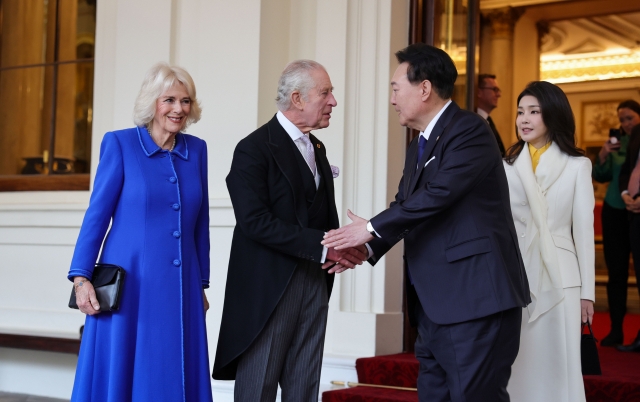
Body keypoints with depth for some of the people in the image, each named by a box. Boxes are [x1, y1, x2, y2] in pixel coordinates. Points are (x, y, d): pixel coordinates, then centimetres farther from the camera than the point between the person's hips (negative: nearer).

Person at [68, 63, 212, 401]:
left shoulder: (196, 149, 9)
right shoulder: (120, 143, -2)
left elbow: (200, 223, 13)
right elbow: (97, 214, -3)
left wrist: (201, 285, 14)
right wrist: (81, 278, -9)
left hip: (179, 291, 4)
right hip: (128, 287, -4)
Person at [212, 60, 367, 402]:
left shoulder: (317, 149, 16)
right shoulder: (255, 149, -10)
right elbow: (255, 221, -20)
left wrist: (342, 250, -3)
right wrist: (322, 246, -21)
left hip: (314, 282, 8)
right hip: (268, 286, -7)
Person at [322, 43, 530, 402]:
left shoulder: (470, 130, -10)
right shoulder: (418, 147, 19)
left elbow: (438, 194, -20)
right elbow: (403, 207, 17)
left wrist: (372, 228, -13)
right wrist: (367, 249, -1)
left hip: (476, 298, -9)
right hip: (435, 305, 9)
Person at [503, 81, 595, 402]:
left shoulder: (577, 166, 2)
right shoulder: (506, 165, 8)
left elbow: (584, 231, 1)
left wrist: (587, 290, -1)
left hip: (559, 278, -2)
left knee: (558, 364, 1)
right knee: (518, 365, 5)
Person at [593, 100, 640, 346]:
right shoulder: (617, 143, 4)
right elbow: (601, 177, 6)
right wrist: (602, 156, -10)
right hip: (615, 212, 3)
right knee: (616, 272, 5)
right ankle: (616, 329, 11)